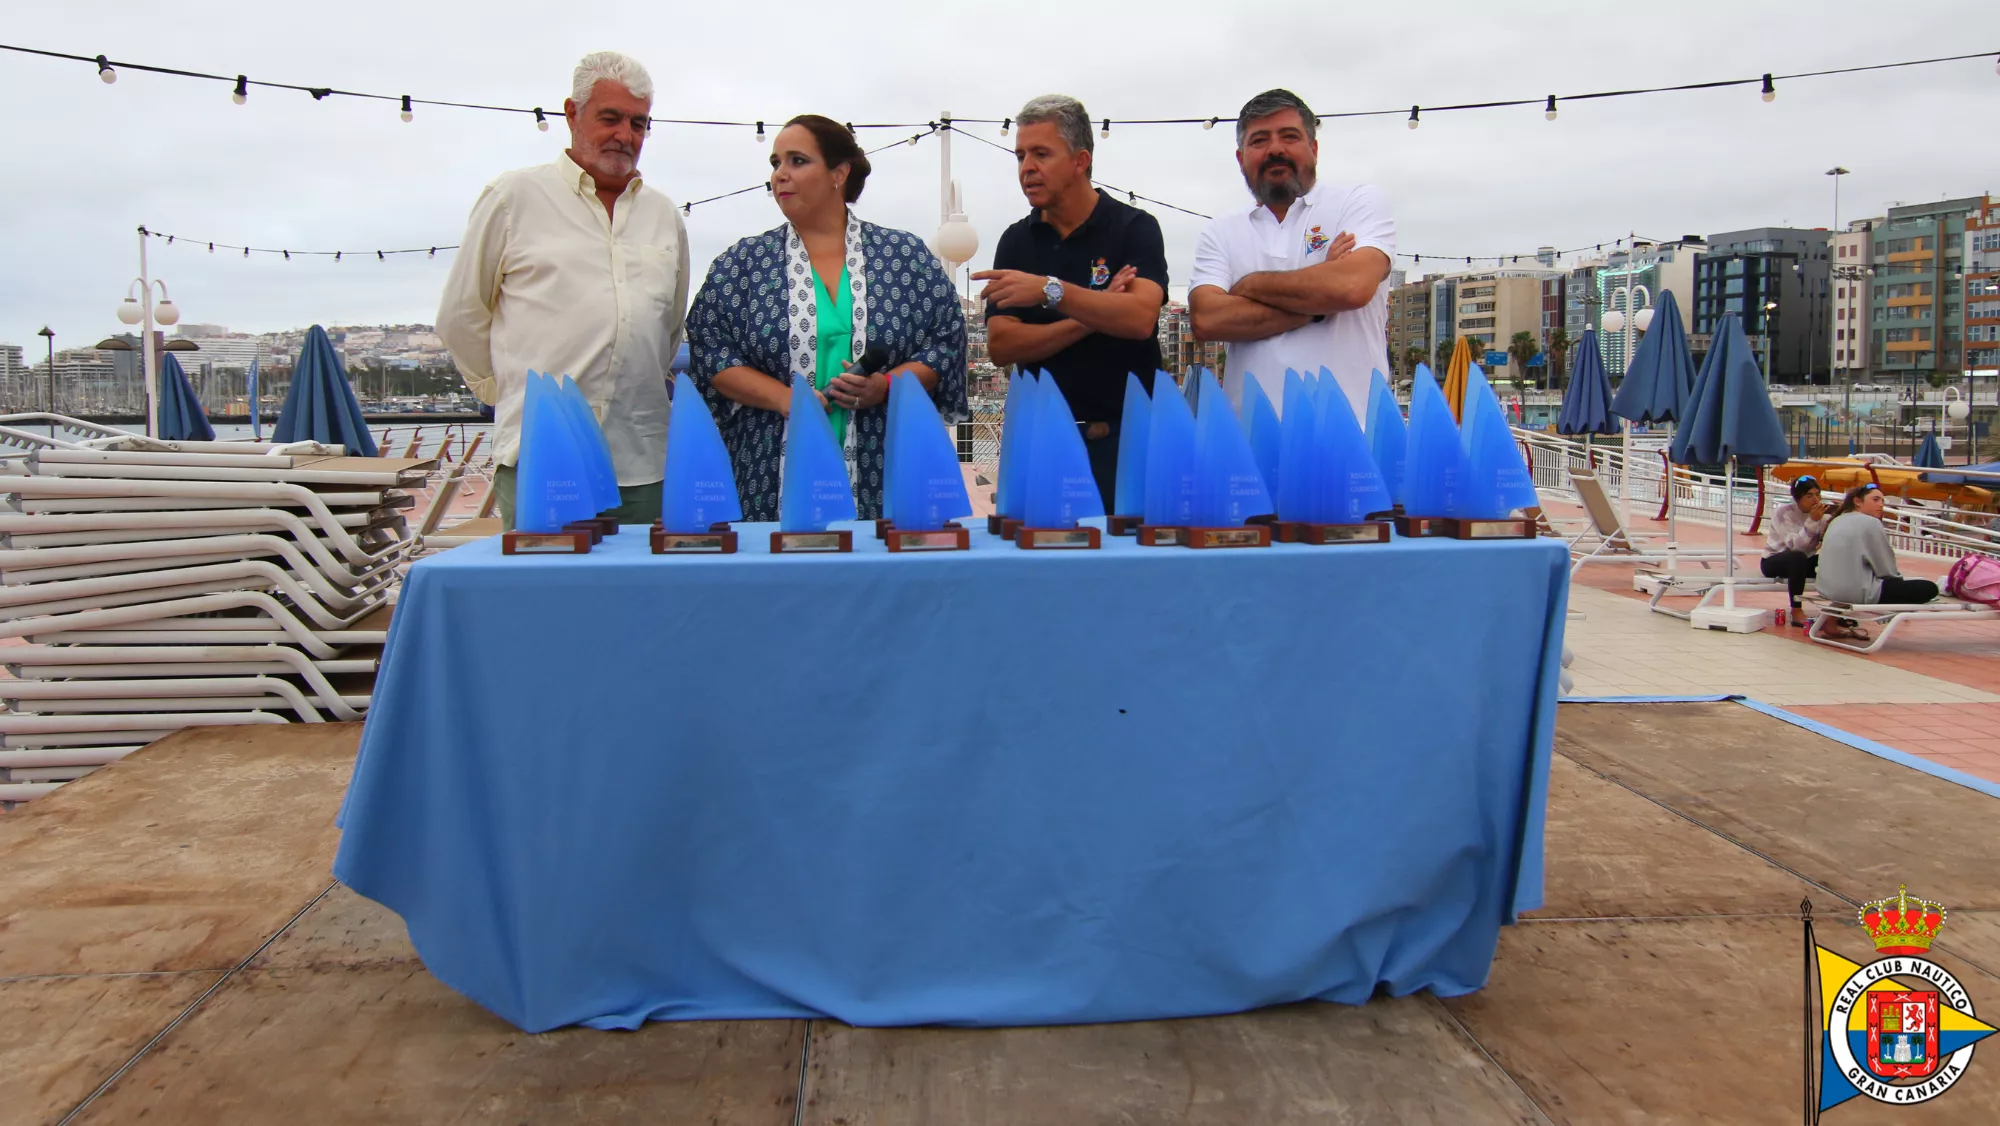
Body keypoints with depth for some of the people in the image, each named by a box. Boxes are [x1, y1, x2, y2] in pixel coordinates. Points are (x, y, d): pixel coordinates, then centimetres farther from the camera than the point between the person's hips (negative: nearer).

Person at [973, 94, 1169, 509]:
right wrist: (1093, 317, -12)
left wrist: (1051, 291, -28)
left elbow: (1140, 318, -19)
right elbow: (1000, 346, -3)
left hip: (1126, 435, -3)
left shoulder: (1134, 227, -2)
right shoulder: (1016, 241, 9)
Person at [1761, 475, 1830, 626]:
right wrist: (1812, 521, -35)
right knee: (1798, 557, -37)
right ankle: (1796, 611, -30)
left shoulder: (1821, 513, -4)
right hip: (1773, 561, -5)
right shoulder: (1784, 512, -17)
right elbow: (1795, 545, -31)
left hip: (1803, 562, 5)